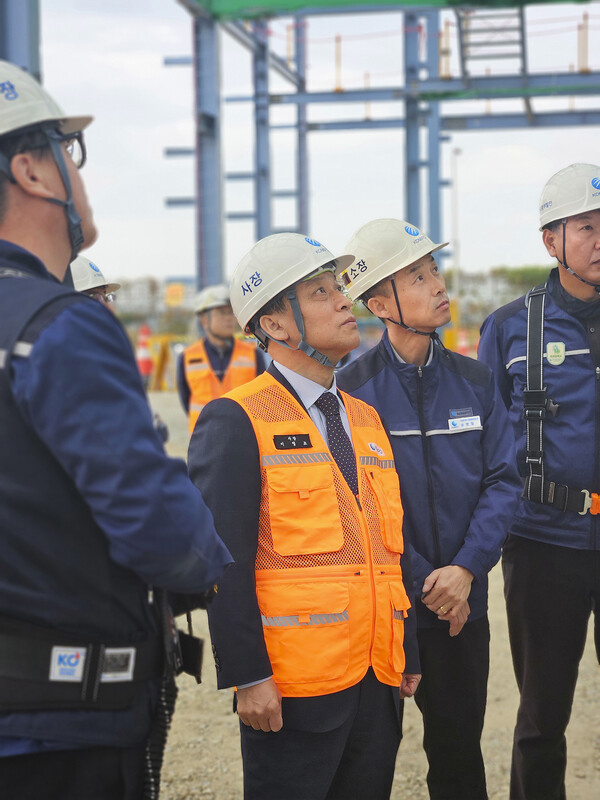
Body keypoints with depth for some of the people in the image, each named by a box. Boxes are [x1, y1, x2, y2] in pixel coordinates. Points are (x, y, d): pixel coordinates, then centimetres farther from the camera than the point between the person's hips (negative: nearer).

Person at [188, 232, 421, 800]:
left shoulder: (365, 419, 15)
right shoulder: (236, 422, -8)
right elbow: (224, 563, -12)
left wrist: (407, 655, 16)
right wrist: (248, 677, -15)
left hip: (378, 685, 7)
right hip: (292, 688, -6)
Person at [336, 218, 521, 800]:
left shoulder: (473, 381, 3)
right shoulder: (353, 389, -9)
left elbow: (502, 480, 2)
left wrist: (466, 568, -11)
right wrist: (425, 587, -11)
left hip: (462, 602, 3)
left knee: (459, 751, 13)